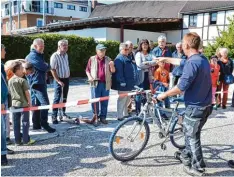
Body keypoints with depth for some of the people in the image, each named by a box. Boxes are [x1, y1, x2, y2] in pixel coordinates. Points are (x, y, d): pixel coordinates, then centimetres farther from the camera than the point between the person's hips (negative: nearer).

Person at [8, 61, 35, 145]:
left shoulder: (10, 81, 5)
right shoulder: (22, 80, -14)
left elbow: (10, 93, 11)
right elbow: (27, 93, -13)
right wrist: (29, 102, -3)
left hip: (14, 104, 6)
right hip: (23, 104, -6)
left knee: (16, 123, 11)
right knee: (25, 122, 4)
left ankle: (17, 140, 17)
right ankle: (26, 140, 10)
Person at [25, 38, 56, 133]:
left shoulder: (39, 55, 20)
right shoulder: (33, 56, -13)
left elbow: (45, 67, 18)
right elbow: (44, 67, -18)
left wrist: (45, 66, -2)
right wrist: (47, 66, 1)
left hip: (41, 82, 11)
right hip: (37, 83, -10)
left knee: (38, 104, 13)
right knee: (45, 103, -13)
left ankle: (36, 124, 19)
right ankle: (44, 123, -7)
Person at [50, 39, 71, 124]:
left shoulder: (66, 55, 10)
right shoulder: (55, 56, -14)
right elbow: (53, 70, -17)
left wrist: (68, 76, 12)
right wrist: (58, 81, -19)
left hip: (66, 79, 7)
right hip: (59, 79, -7)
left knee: (64, 97, 15)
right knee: (57, 98, -5)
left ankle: (63, 113, 26)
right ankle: (54, 117, 1)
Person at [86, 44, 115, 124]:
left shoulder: (108, 59, 12)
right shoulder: (92, 59, 8)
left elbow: (113, 71, 9)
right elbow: (87, 70, 11)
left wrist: (112, 65, -11)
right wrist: (89, 77, -6)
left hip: (106, 83, 2)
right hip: (95, 83, -2)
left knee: (105, 101, 4)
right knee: (95, 101, -1)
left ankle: (103, 117, 14)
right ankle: (95, 116, 12)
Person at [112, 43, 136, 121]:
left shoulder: (127, 58, 19)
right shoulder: (119, 59, -13)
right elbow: (119, 71, -22)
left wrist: (132, 81, 25)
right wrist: (122, 81, -25)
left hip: (129, 84, 10)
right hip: (123, 84, -10)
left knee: (127, 100, 18)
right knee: (122, 100, -6)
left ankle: (125, 114, 30)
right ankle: (120, 116, 2)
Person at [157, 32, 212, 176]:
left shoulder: (192, 63, -23)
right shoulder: (203, 59, 8)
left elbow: (181, 87, -26)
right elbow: (182, 62, 24)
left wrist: (164, 95, -13)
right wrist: (166, 59, 34)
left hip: (195, 107, -9)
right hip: (205, 105, 9)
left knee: (192, 137, 6)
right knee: (190, 133, 24)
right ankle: (186, 156, 39)